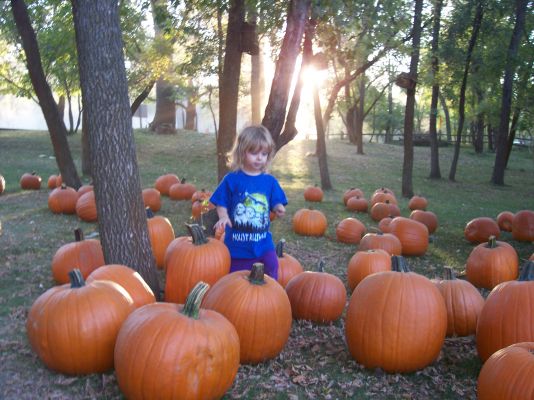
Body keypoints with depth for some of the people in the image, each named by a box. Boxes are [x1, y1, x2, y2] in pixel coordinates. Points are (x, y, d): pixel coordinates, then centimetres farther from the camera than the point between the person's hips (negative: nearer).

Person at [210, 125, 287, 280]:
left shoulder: (270, 181, 1)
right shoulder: (231, 179, -6)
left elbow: (276, 203, 5)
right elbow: (221, 204, -2)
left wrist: (279, 209, -18)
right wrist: (223, 217, -22)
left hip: (263, 244, 1)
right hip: (237, 244, -1)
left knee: (271, 267, -16)